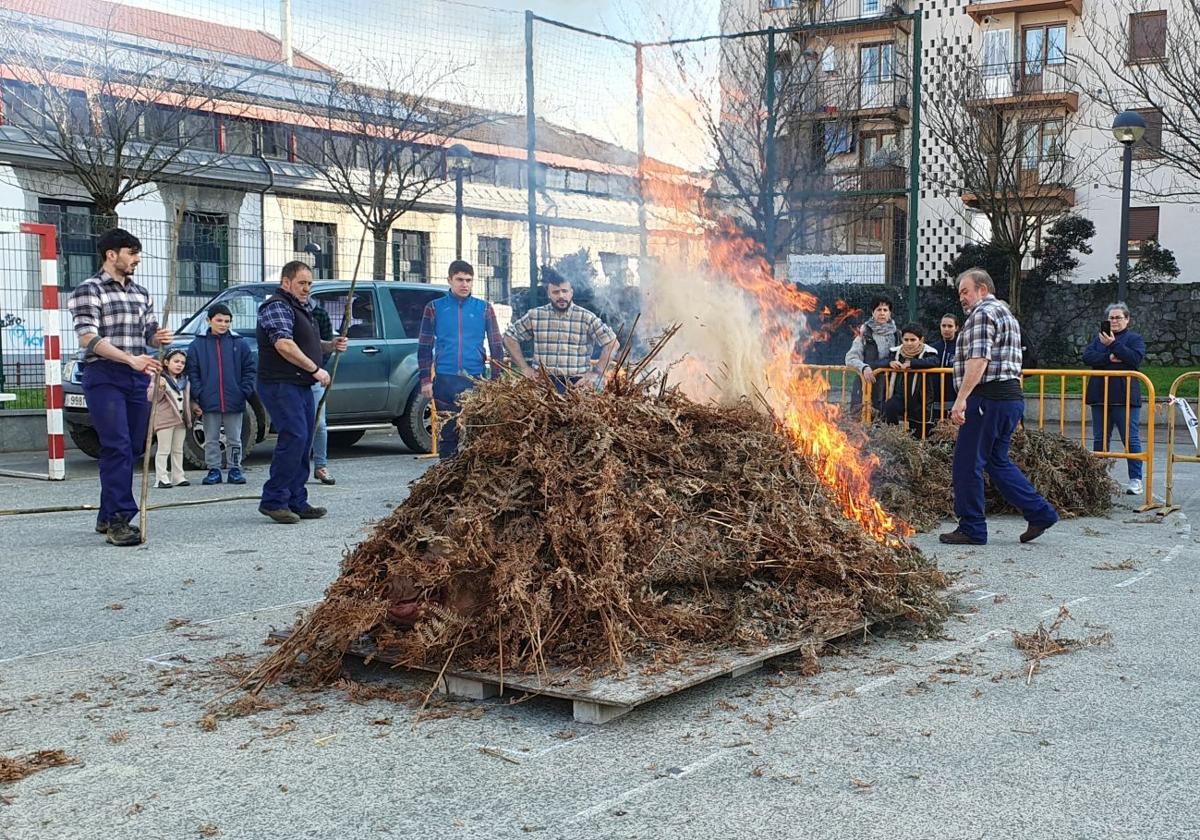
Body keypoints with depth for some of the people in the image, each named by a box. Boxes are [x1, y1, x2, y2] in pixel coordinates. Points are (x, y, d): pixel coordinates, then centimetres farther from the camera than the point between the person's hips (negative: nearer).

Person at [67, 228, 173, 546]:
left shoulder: (141, 293, 18)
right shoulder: (89, 290, -4)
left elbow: (150, 331, 24)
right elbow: (88, 339, -14)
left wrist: (159, 337, -2)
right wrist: (131, 359, -25)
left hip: (138, 377, 7)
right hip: (104, 378, -7)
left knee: (133, 448, 8)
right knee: (117, 448, -14)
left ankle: (108, 516, 20)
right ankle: (118, 519, -12)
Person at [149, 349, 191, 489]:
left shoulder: (184, 380, 14)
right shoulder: (159, 378, -6)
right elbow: (151, 397, -15)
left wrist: (193, 408, 12)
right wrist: (159, 387, -31)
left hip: (181, 419, 7)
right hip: (165, 419, -7)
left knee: (178, 450, 12)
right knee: (163, 450, -6)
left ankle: (178, 477, 18)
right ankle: (162, 478, -5)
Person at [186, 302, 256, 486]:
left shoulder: (240, 343, 2)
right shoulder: (198, 345, 2)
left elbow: (250, 369, 5)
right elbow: (192, 373, 2)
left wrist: (245, 392, -5)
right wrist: (195, 398, -5)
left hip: (234, 402, 0)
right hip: (209, 402, 0)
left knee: (234, 439, 8)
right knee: (211, 440, 7)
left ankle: (235, 469, 16)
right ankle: (213, 470, 16)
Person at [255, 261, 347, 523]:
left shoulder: (302, 309, 22)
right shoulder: (277, 306, -9)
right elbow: (283, 345, -22)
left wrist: (331, 346, 14)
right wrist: (316, 369, -18)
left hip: (301, 386, 10)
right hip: (281, 385, -10)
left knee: (303, 443, 8)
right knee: (294, 438, -17)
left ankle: (297, 502, 13)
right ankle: (273, 500, -13)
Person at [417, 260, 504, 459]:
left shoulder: (484, 308, 7)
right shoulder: (434, 308, 6)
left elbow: (496, 346, 8)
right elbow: (424, 347, 7)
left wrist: (495, 380, 1)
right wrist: (425, 379, -1)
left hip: (475, 379, 0)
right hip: (445, 380, 0)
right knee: (448, 431, 2)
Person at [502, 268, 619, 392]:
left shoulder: (587, 318, 3)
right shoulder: (534, 315, 8)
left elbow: (612, 342, 2)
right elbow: (510, 337, 16)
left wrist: (596, 373, -6)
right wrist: (524, 368, 7)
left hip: (577, 383, -1)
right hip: (544, 382, 1)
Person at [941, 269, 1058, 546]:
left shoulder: (983, 313, -9)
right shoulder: (1006, 313, 24)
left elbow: (979, 360, -21)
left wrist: (961, 398, -25)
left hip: (988, 396, -10)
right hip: (1011, 396, 10)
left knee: (968, 463, -3)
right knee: (997, 461, 16)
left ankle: (971, 529, 1)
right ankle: (1040, 513, 13)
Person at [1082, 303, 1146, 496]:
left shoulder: (1135, 339, 3)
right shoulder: (1099, 338, 15)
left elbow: (1135, 359, -14)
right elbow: (1087, 356, 0)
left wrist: (1113, 344, -19)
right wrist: (1108, 358, -15)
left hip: (1125, 397, -4)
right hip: (1100, 396, 4)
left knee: (1131, 439, -4)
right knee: (1100, 439, 8)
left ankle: (1136, 480, -1)